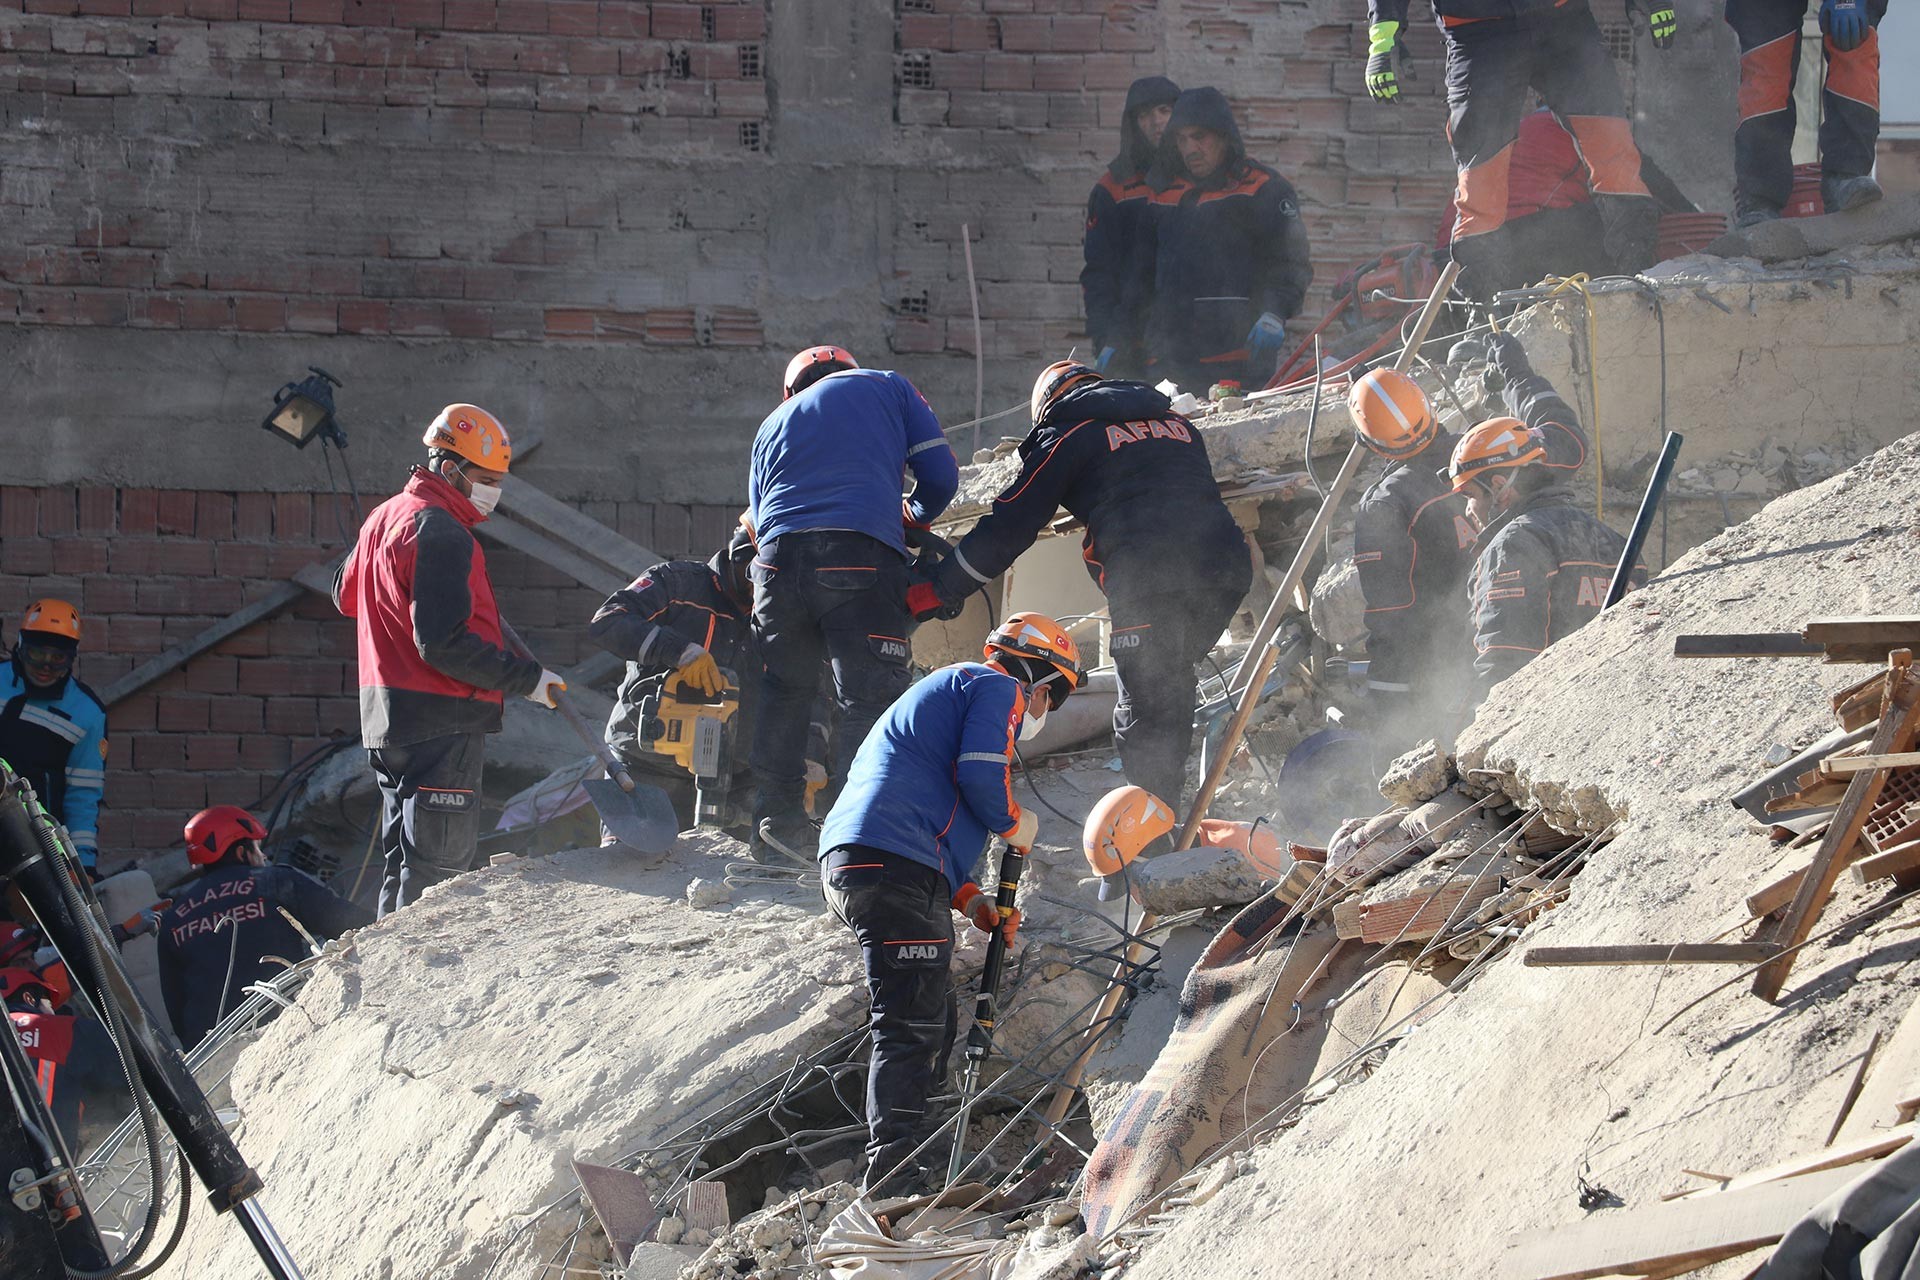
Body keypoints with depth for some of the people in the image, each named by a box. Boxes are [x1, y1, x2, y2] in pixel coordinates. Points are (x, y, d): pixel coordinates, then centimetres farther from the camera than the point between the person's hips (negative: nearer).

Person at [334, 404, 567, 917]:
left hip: (386, 717, 10)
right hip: (442, 720, -10)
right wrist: (525, 678, -18)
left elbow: (346, 596, 30)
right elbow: (444, 644, -24)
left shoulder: (385, 518, 14)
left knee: (405, 865, 17)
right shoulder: (439, 531, -17)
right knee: (437, 870, -9)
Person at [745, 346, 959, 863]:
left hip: (780, 559, 4)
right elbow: (940, 475, 16)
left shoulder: (774, 423, 31)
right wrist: (913, 517, 35)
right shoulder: (887, 388, 23)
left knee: (785, 694, 18)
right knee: (872, 701, -4)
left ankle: (776, 820, 15)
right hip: (862, 555, -4)